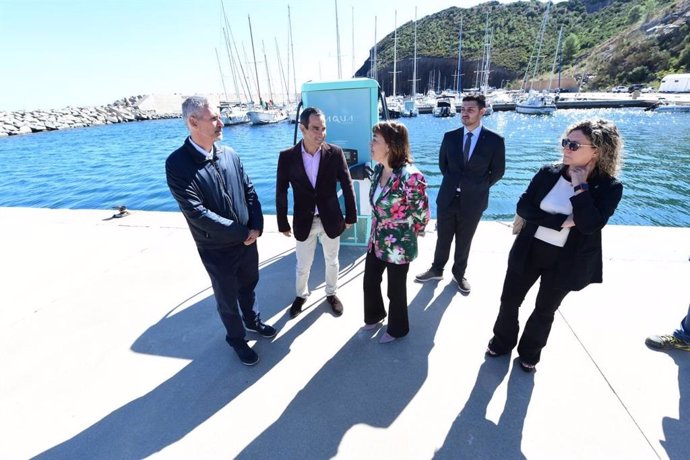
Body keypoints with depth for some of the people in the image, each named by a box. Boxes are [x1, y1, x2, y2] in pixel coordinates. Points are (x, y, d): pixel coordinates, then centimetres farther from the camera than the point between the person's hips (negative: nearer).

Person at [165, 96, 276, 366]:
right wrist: (242, 233, -19)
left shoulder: (229, 154, -4)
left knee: (248, 286, 26)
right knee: (227, 299, 17)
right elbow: (196, 213, -24)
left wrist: (256, 226, -12)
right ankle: (236, 338, 44)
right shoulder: (177, 164, -20)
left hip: (248, 240, 5)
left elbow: (250, 191, 1)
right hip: (217, 250, -4)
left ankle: (252, 321, 54)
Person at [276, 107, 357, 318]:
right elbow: (281, 193, -4)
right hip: (304, 222, 0)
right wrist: (283, 223, -1)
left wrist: (350, 216, 1)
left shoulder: (335, 153, -10)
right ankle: (301, 295, 44)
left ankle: (331, 293, 44)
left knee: (332, 261, 19)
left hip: (330, 219, 1)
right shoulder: (287, 157, -10)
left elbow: (347, 186, -2)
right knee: (302, 265, 16)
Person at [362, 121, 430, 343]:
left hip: (398, 246, -7)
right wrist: (377, 231, 12)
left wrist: (406, 234, 0)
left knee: (395, 290, 14)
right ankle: (375, 315, 51)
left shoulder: (410, 177, -26)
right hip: (376, 241, 7)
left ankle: (397, 329, 42)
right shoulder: (378, 169, -1)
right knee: (370, 282, 22)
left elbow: (422, 215, -15)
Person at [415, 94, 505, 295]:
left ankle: (459, 274, 35)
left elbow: (498, 171, 2)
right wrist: (453, 182, 9)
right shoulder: (450, 137, -2)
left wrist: (480, 187, 2)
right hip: (447, 197, 2)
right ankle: (437, 269, 34)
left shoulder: (495, 140, -8)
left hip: (473, 200, -1)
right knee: (443, 238, 15)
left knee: (464, 241, 15)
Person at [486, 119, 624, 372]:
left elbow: (590, 225, -26)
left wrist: (580, 186, -24)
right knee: (509, 300, 14)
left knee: (545, 310, 17)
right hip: (529, 251, 2)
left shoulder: (609, 187, -13)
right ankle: (502, 341, 40)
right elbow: (522, 206, -12)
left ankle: (530, 352, 42)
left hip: (565, 261, -2)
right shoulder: (548, 173, -6)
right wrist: (561, 221, -22)